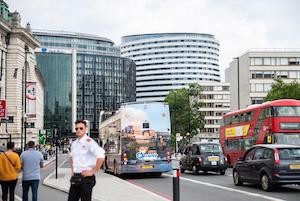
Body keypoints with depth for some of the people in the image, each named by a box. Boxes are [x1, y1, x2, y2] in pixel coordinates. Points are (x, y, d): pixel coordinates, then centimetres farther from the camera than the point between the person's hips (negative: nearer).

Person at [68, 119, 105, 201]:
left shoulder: (89, 142, -14)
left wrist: (92, 172, -19)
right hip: (75, 177, 7)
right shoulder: (74, 143, 10)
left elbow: (101, 157, -25)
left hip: (86, 177, -7)